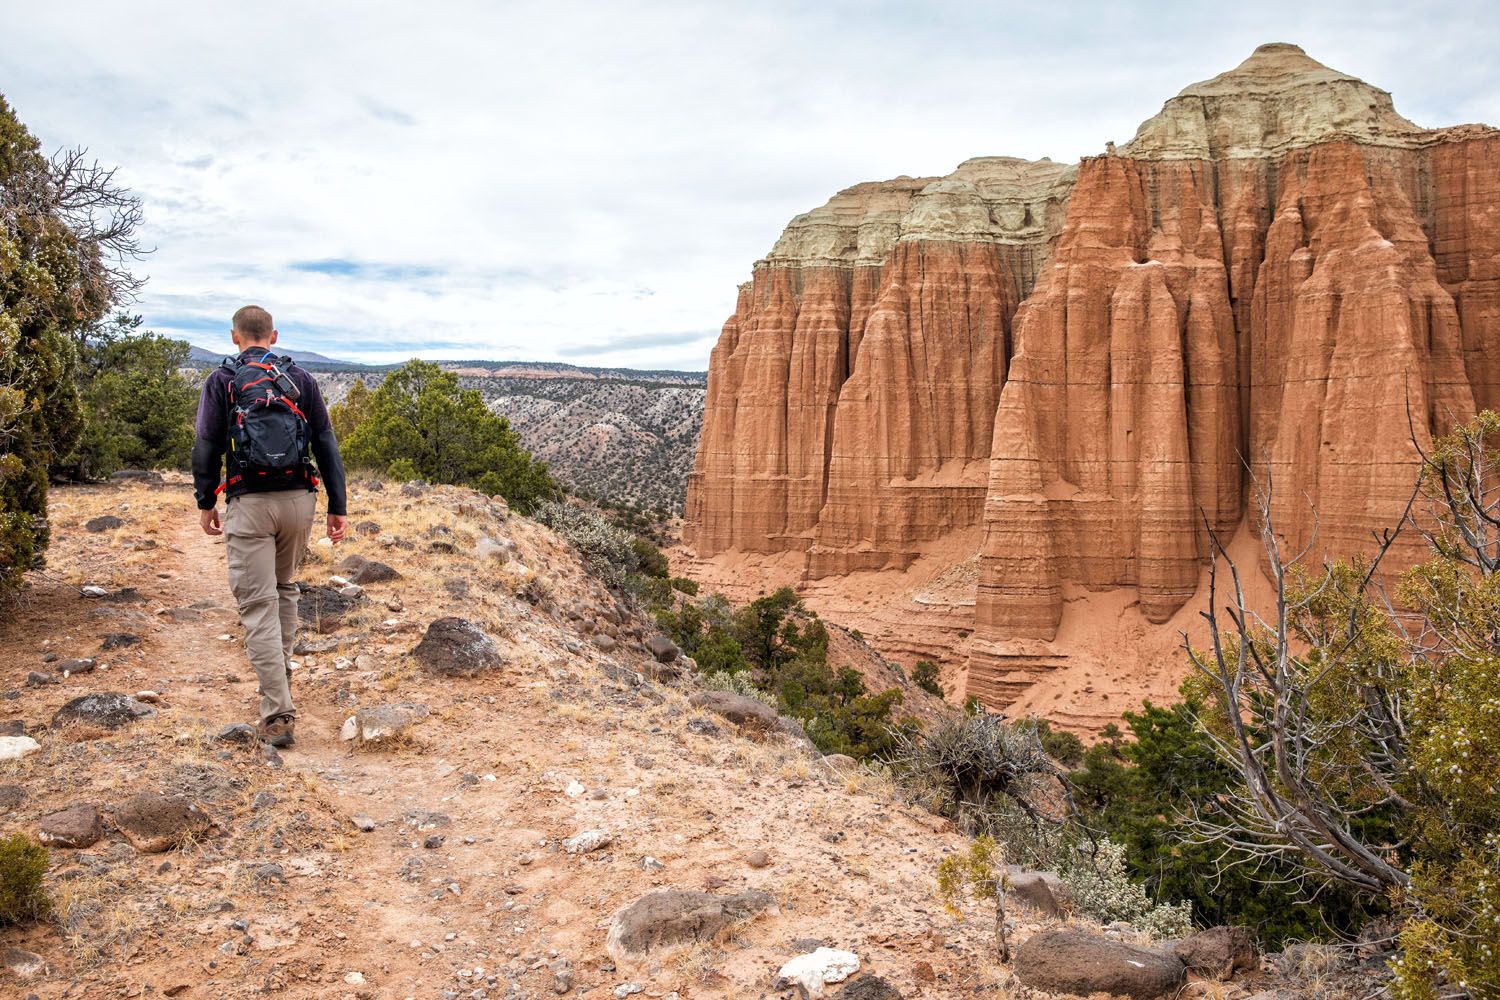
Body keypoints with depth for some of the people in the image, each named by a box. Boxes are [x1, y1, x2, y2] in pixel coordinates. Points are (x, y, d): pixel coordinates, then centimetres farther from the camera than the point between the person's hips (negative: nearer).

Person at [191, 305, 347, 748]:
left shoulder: (222, 381, 1)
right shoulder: (301, 380, 8)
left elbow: (206, 448, -2)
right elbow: (327, 446, 5)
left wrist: (206, 503, 9)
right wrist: (337, 507, 8)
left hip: (249, 503, -3)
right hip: (298, 499, 3)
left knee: (259, 605, -1)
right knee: (285, 589, 25)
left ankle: (278, 714, -5)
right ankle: (281, 678, 36)